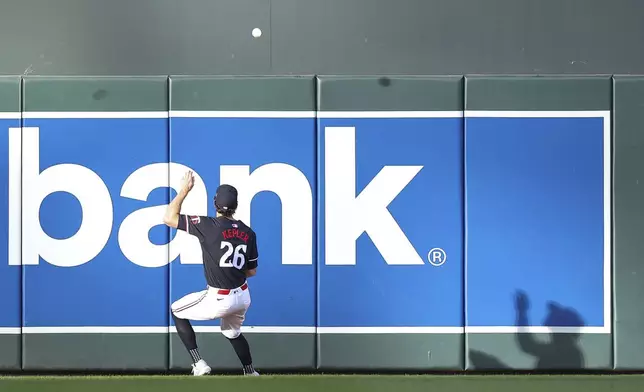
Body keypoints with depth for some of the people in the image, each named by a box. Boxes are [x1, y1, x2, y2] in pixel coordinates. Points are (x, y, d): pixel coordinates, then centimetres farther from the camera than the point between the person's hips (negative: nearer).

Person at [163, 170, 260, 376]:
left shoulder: (208, 226, -14)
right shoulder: (248, 233, 1)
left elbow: (169, 218, -10)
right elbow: (251, 271, 9)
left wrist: (184, 190, -2)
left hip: (219, 299, -6)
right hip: (242, 296, 6)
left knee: (176, 311, 17)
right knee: (233, 333, 34)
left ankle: (198, 363, 9)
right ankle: (250, 373, 39)